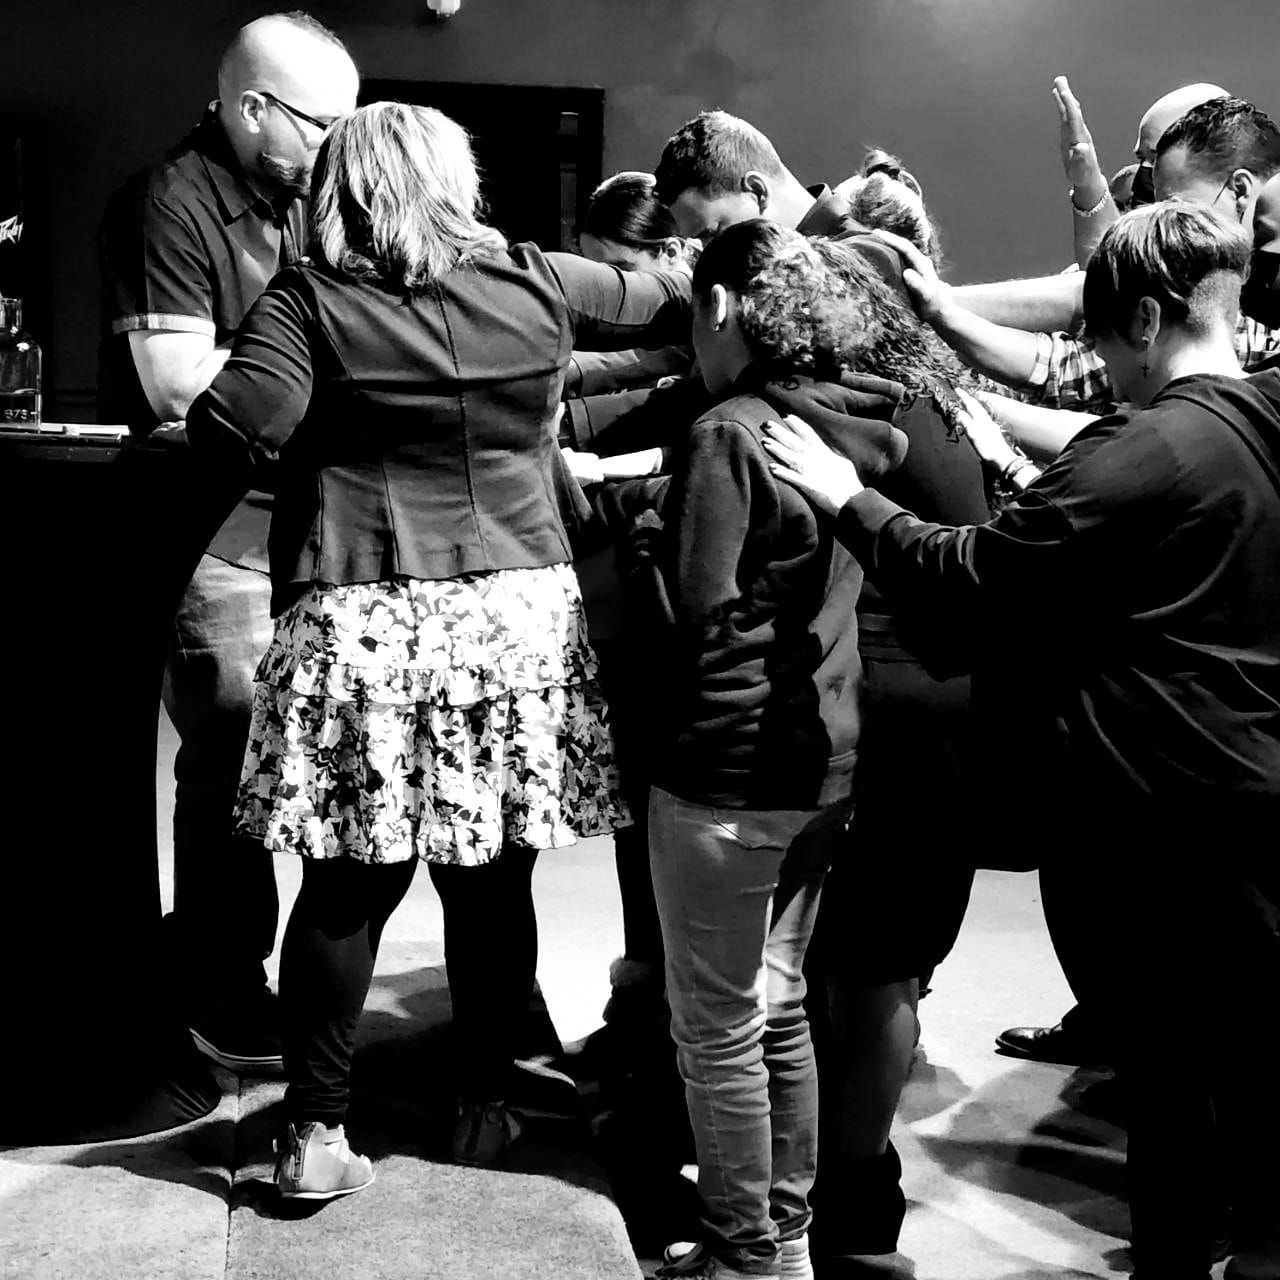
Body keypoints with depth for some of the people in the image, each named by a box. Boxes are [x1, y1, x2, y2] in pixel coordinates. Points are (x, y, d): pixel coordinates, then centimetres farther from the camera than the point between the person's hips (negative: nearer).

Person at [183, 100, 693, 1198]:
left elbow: (234, 430, -15)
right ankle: (485, 1109, 25)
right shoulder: (537, 284, 4)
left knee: (348, 887, 6)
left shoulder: (309, 300, -3)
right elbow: (674, 303, 18)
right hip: (516, 615, 2)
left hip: (361, 623, -1)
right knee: (494, 884, 11)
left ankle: (316, 1134, 10)